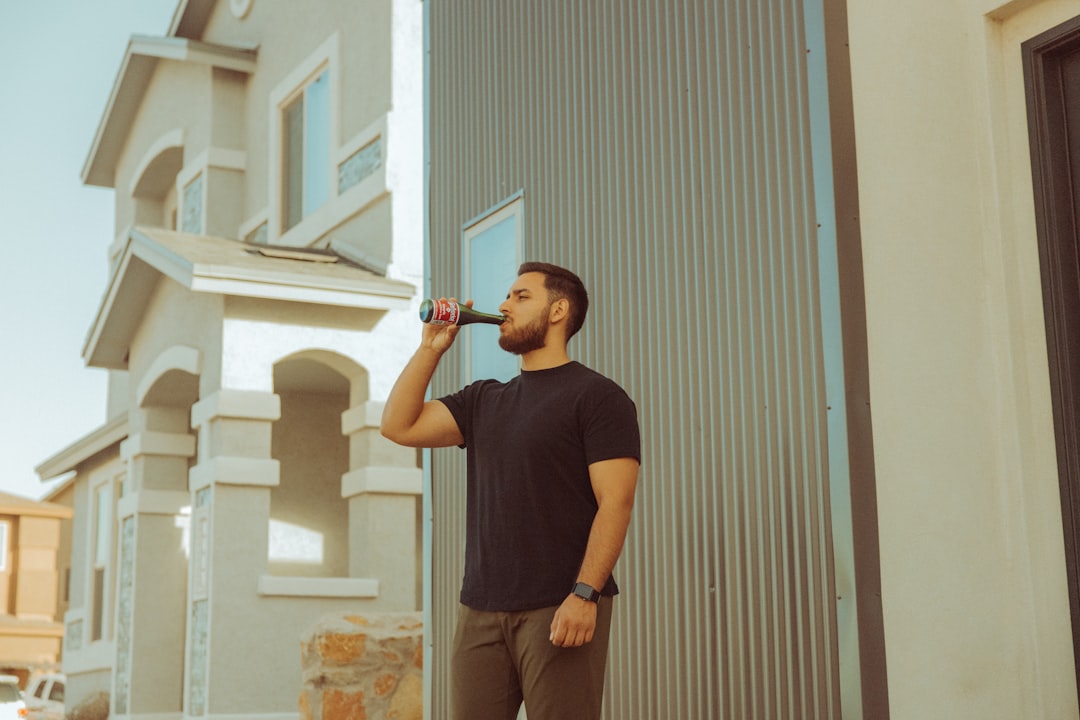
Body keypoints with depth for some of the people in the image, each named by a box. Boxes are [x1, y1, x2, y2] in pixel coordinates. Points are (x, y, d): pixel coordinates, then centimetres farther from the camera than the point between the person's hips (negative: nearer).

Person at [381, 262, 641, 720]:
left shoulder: (598, 397, -2)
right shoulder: (484, 400, 18)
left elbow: (615, 502, -11)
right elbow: (399, 426, 11)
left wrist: (585, 594, -20)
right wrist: (431, 348, 9)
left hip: (560, 612, -6)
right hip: (480, 612, 6)